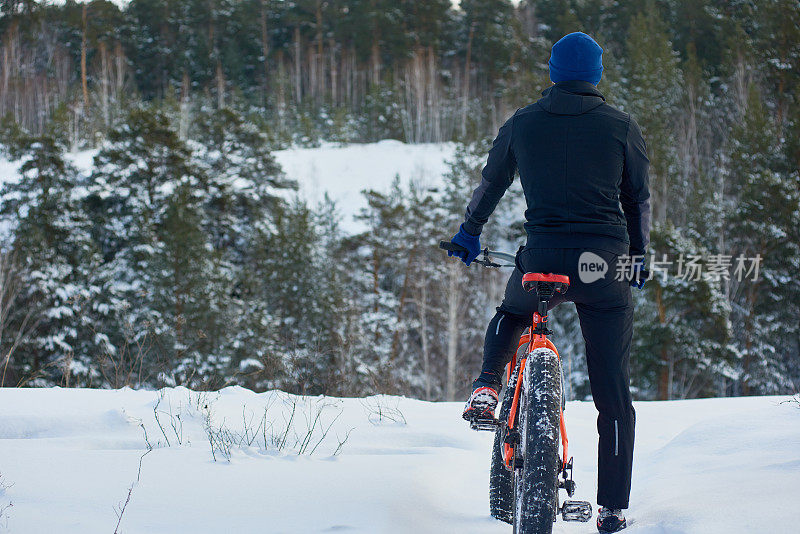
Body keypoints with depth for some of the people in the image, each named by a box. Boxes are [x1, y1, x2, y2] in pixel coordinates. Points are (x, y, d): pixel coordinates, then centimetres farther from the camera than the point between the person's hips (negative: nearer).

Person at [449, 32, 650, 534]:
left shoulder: (522, 124, 7)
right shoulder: (622, 126, 3)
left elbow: (491, 185, 19)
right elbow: (639, 199, 10)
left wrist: (469, 233, 36)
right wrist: (639, 257, 25)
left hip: (542, 255, 1)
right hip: (605, 263, -1)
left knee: (510, 316, 36)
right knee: (613, 394, 6)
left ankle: (487, 387, 9)